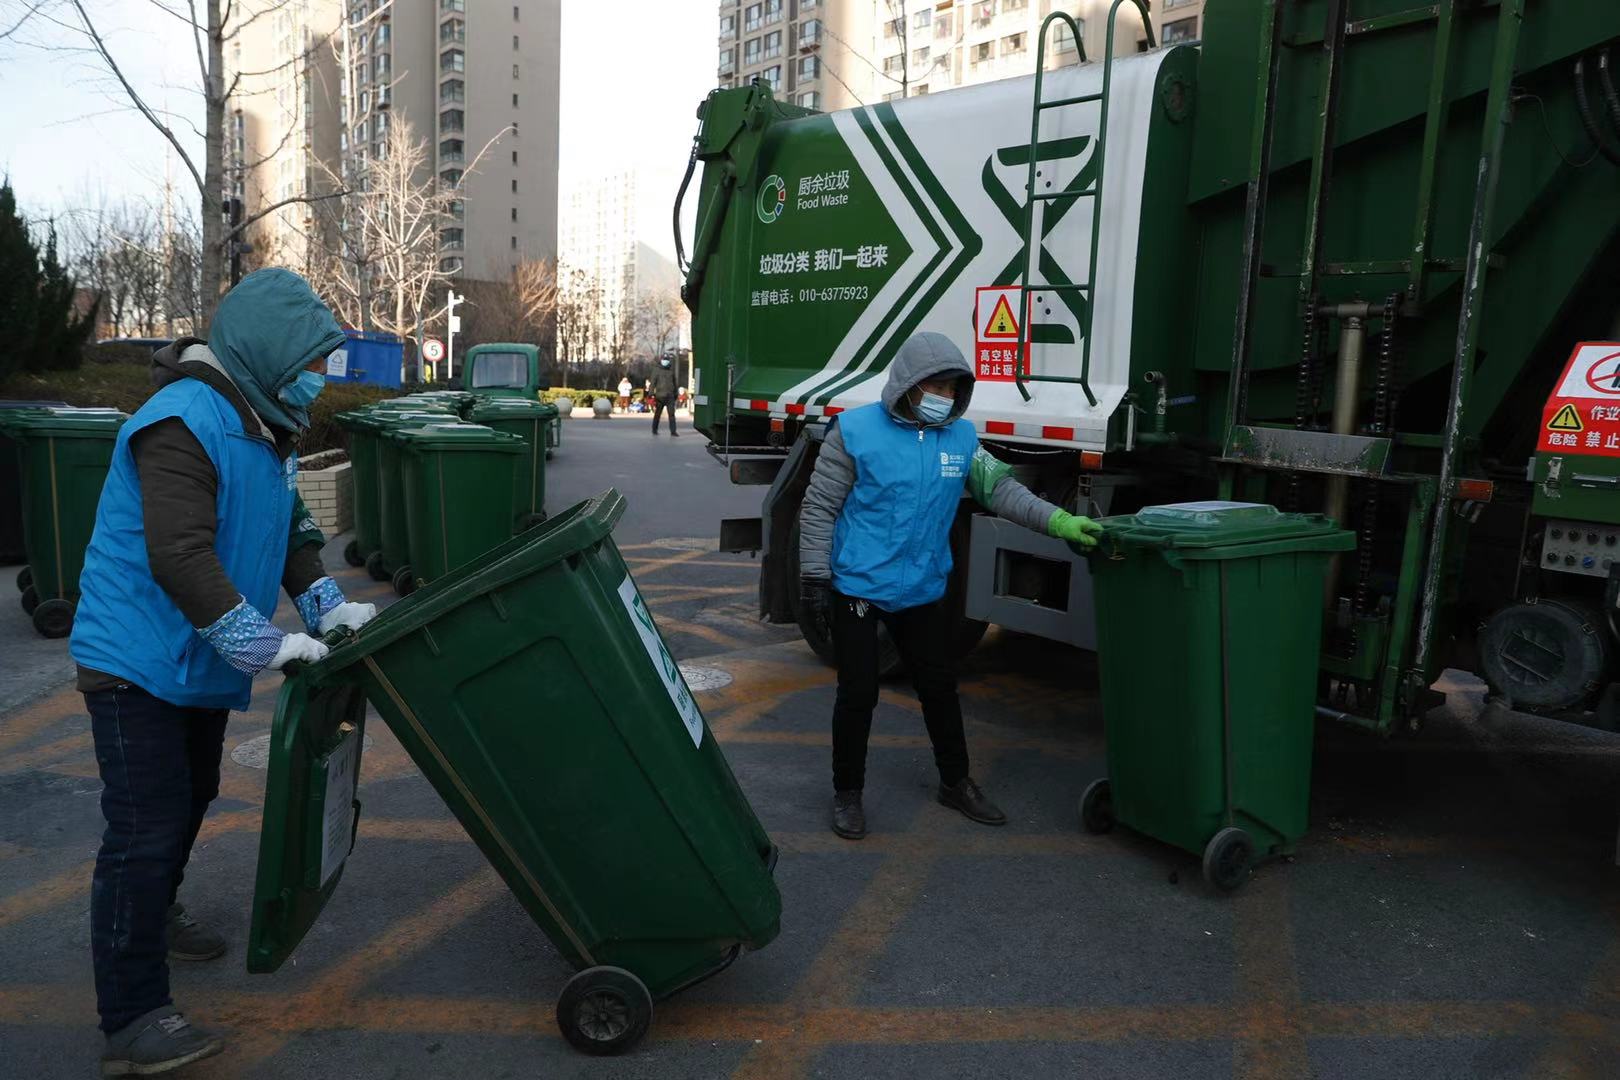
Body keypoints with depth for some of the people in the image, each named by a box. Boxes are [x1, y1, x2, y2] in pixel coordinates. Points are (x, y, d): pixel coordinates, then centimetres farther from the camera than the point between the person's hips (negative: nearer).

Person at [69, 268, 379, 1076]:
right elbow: (180, 558, -33)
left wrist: (325, 605, -1)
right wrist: (264, 646, -32)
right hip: (137, 661, -10)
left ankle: (153, 917, 48)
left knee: (188, 802, 24)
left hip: (197, 661, 10)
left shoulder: (265, 427, 7)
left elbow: (289, 530, 12)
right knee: (144, 828, -6)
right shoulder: (184, 422, -25)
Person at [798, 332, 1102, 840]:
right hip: (857, 587, -4)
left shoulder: (961, 436, 1)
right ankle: (847, 792, 23)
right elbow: (819, 506, -8)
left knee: (940, 687, 15)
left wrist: (1058, 520, -17)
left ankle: (956, 782, 35)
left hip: (922, 590, 4)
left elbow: (1000, 488, -3)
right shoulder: (856, 431, -11)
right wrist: (814, 576, -11)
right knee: (858, 694, 3)